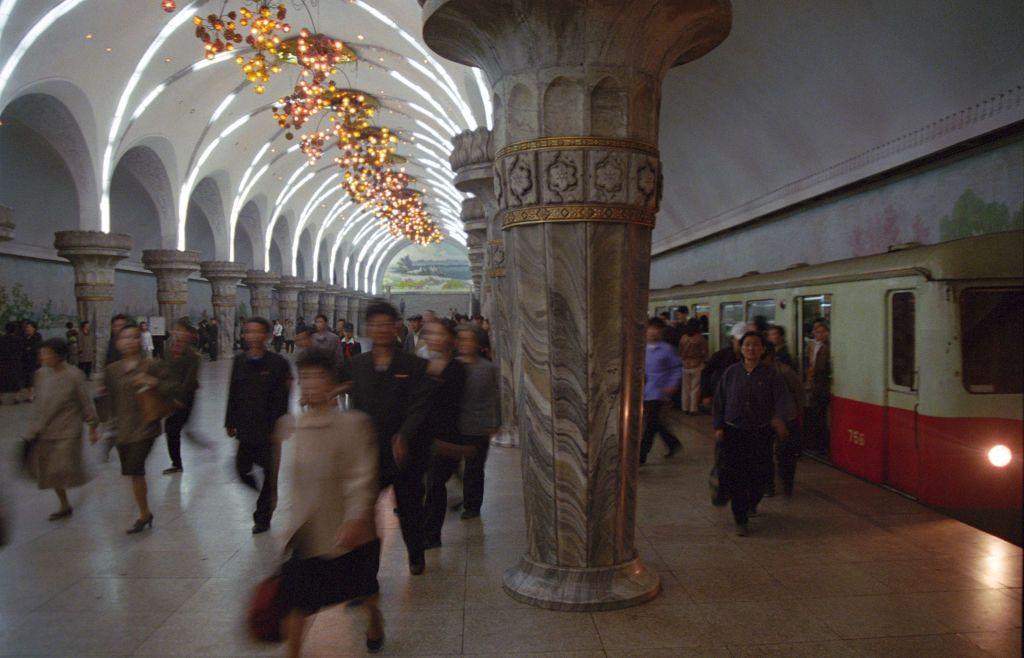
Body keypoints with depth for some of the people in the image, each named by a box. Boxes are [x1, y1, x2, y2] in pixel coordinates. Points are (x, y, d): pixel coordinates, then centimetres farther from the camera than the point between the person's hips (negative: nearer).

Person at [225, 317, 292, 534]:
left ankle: (262, 518, 22)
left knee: (269, 474, 6)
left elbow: (282, 398, -10)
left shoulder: (277, 362, -10)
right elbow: (233, 393, 8)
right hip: (246, 428, 4)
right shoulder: (239, 360, 4)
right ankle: (266, 498, 35)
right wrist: (231, 422, 8)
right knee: (242, 469, 8)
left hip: (269, 429, -4)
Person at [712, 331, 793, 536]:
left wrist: (779, 418, -32)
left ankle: (752, 503, 40)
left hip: (761, 433, 0)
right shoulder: (731, 372, 2)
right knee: (734, 477, -4)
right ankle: (740, 520, 9)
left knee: (758, 476, 7)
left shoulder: (771, 375, -1)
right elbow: (719, 401, 6)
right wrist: (718, 426, -1)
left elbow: (782, 399, -12)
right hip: (733, 432, 0)